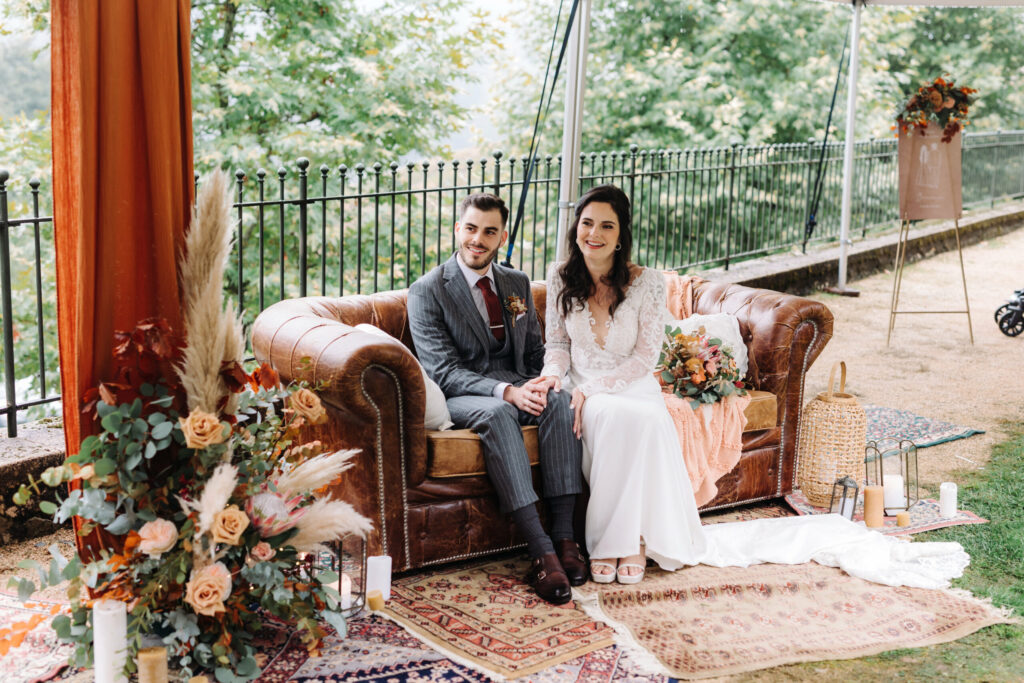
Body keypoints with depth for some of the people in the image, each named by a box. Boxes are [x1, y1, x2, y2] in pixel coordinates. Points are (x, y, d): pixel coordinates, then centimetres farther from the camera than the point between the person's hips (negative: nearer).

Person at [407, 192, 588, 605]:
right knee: (497, 413, -39)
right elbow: (444, 371, -12)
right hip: (460, 399, -4)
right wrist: (504, 391, -27)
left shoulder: (518, 284, 15)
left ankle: (564, 536, -32)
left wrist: (539, 383, -9)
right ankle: (540, 551, -43)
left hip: (516, 388, 5)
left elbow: (536, 351, 17)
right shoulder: (427, 291, -3)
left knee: (560, 401, -30)